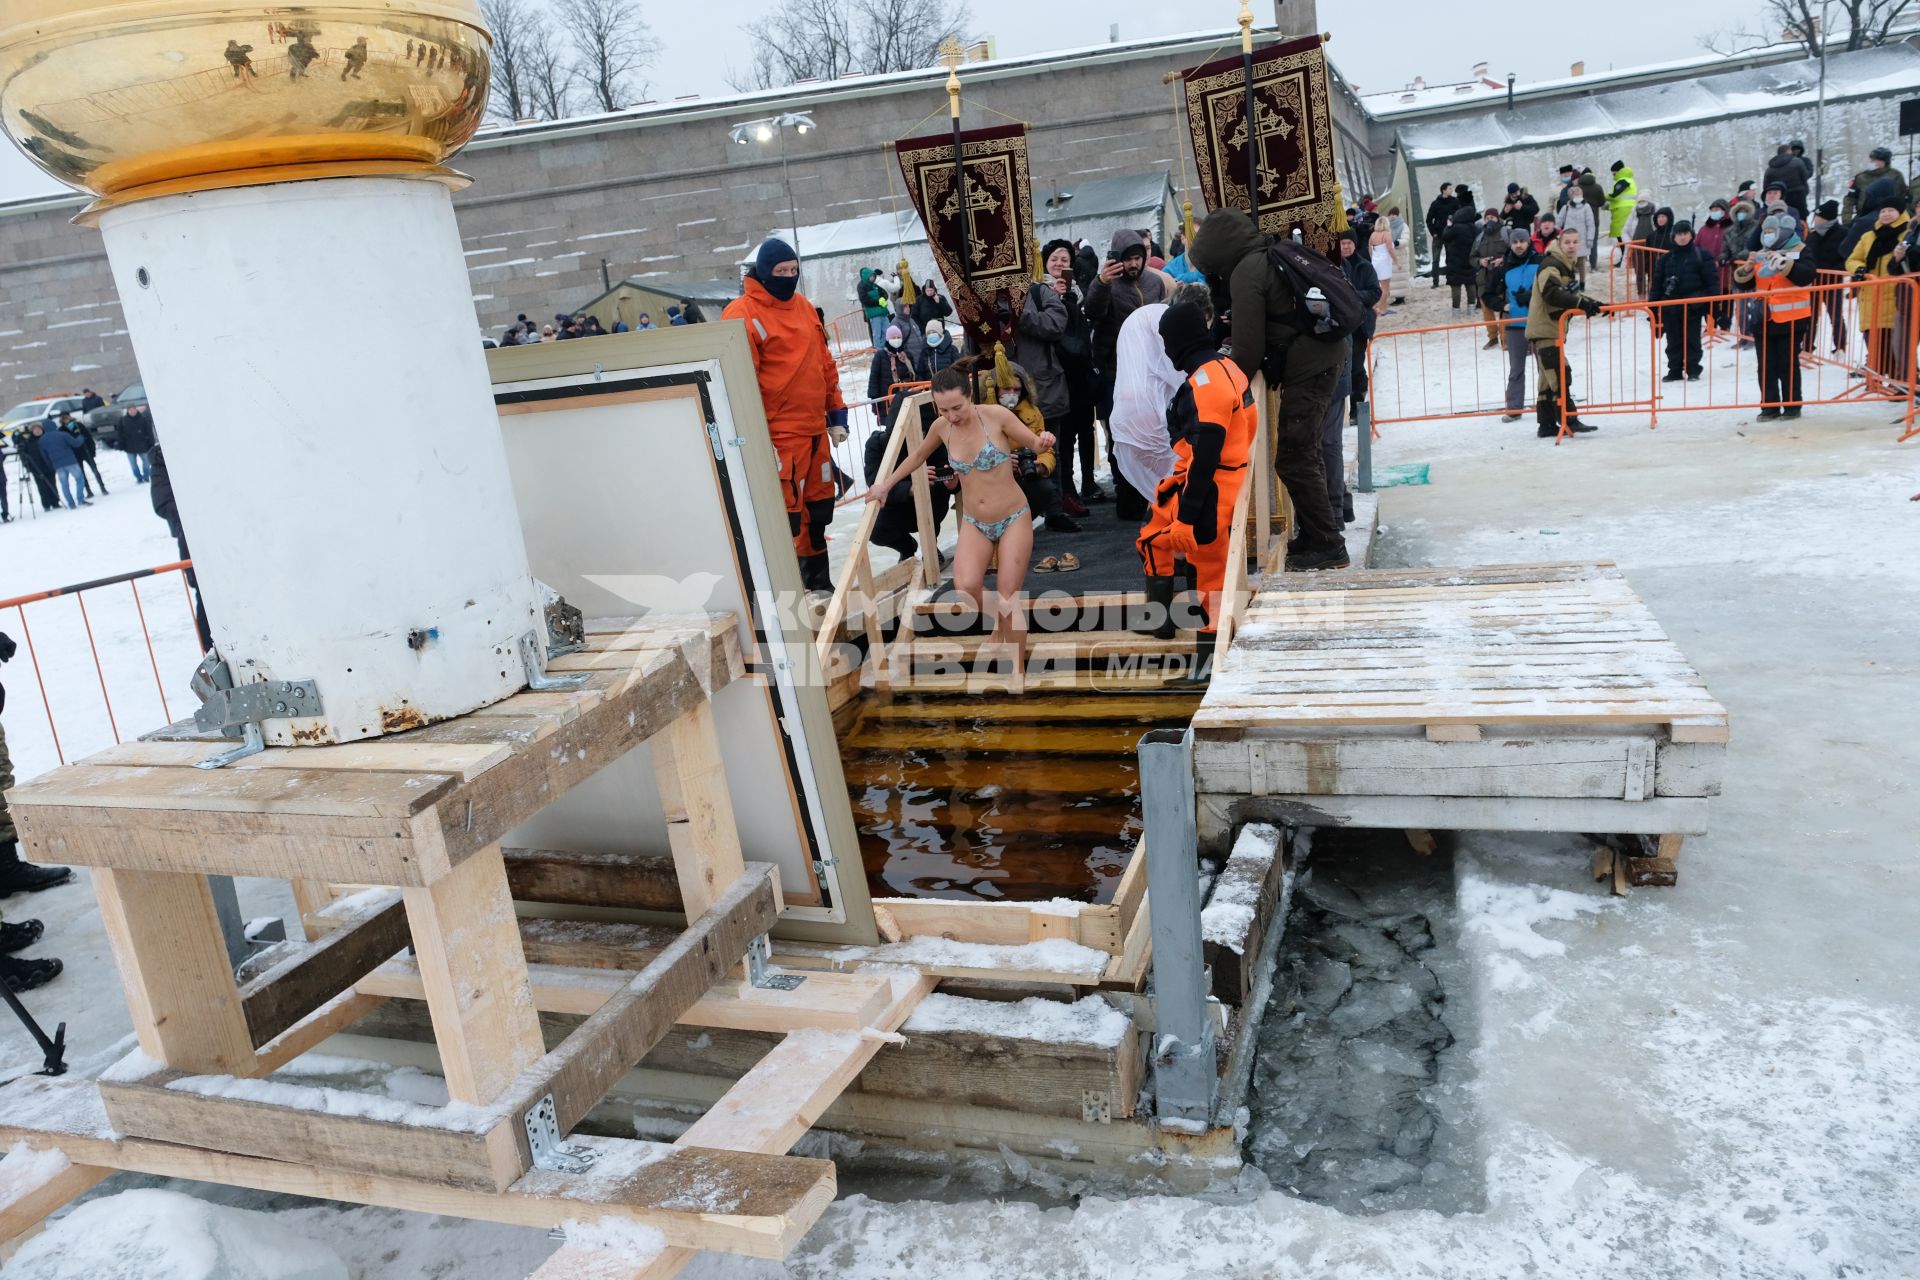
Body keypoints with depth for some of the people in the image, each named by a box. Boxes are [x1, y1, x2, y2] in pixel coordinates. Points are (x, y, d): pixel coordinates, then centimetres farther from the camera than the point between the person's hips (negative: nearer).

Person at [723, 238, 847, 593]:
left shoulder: (803, 306, 14)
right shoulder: (743, 314, -10)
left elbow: (824, 362, 20)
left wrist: (836, 413, 17)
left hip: (815, 430, 8)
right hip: (779, 436, -8)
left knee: (818, 510, 16)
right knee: (787, 514, -8)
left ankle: (818, 581, 30)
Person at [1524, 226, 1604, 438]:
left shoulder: (1570, 268, 17)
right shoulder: (1550, 265, -13)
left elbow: (1571, 294, 23)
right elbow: (1552, 294, -28)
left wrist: (1590, 303, 7)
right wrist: (1581, 303, -32)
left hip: (1554, 329, 10)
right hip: (1543, 330, -10)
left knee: (1549, 378, 11)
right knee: (1559, 374, -14)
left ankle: (1547, 425, 15)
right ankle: (1569, 420, -14)